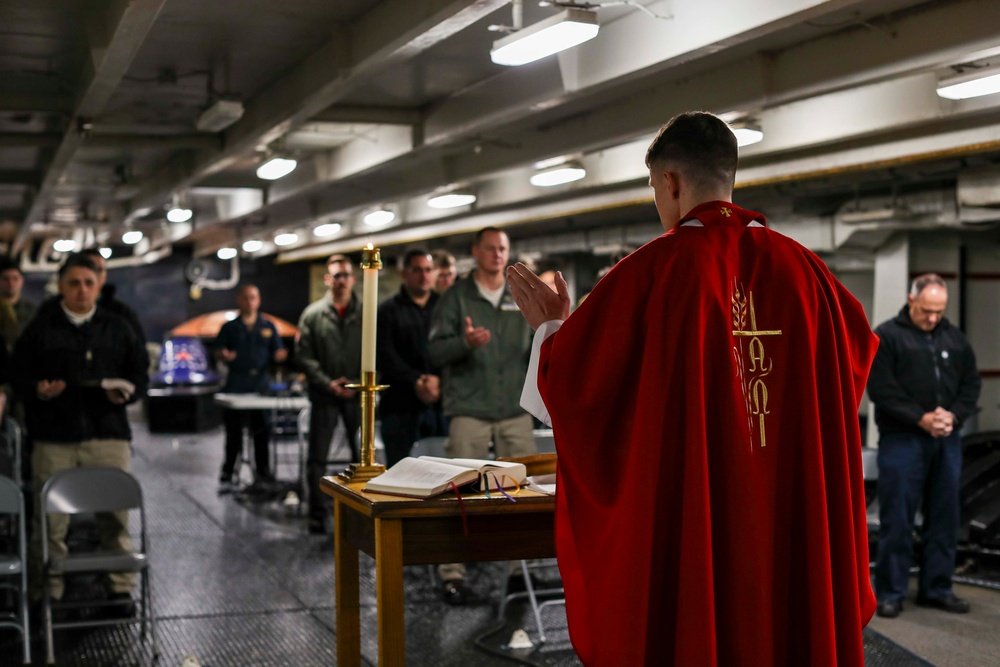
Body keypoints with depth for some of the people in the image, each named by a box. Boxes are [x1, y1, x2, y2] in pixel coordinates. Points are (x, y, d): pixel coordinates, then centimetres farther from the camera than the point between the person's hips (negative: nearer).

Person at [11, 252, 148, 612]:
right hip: (53, 437, -1)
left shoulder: (117, 328, 12)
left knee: (115, 515, 2)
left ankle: (121, 588, 13)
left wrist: (126, 392, -8)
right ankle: (50, 592, 15)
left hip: (107, 434, 1)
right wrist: (38, 390, -14)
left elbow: (139, 373, 12)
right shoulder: (40, 328, 8)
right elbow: (20, 375, 6)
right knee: (51, 518, 3)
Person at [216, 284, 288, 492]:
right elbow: (221, 355, 8)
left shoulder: (268, 327, 12)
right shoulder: (229, 328, 9)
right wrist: (225, 356, -15)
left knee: (261, 433, 3)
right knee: (234, 434, 2)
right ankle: (227, 475, 9)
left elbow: (277, 353, 10)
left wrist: (280, 356, -12)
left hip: (261, 384, 1)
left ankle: (262, 473, 12)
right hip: (236, 386, -1)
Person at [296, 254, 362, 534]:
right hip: (324, 395, 0)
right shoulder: (312, 314, 3)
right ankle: (317, 515, 10)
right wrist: (328, 383, -11)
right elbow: (304, 354, 0)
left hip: (357, 395, 0)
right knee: (317, 458, 2)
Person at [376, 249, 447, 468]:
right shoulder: (388, 311, 10)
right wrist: (416, 381, -13)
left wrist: (439, 381, -13)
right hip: (401, 407, -1)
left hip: (442, 402, 1)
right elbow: (385, 356, -2)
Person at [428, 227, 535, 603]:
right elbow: (435, 350, -4)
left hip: (516, 410, 3)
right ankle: (452, 572, 5)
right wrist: (466, 342, -23)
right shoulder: (456, 297, 4)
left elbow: (533, 350, 13)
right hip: (469, 410, -3)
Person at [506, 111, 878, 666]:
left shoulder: (651, 270, -11)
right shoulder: (801, 268, 1)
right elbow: (859, 350, 18)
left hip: (684, 525, -4)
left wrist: (550, 327, 13)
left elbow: (573, 378, -6)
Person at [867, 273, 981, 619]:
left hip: (947, 441, 5)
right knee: (897, 519, -1)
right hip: (902, 440, -5)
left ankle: (936, 588, 20)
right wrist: (921, 418, -16)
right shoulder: (887, 336, -4)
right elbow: (881, 389, -11)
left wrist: (953, 415, -6)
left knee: (944, 518, 9)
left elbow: (971, 383, 13)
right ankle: (890, 593, 7)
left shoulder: (954, 338, 13)